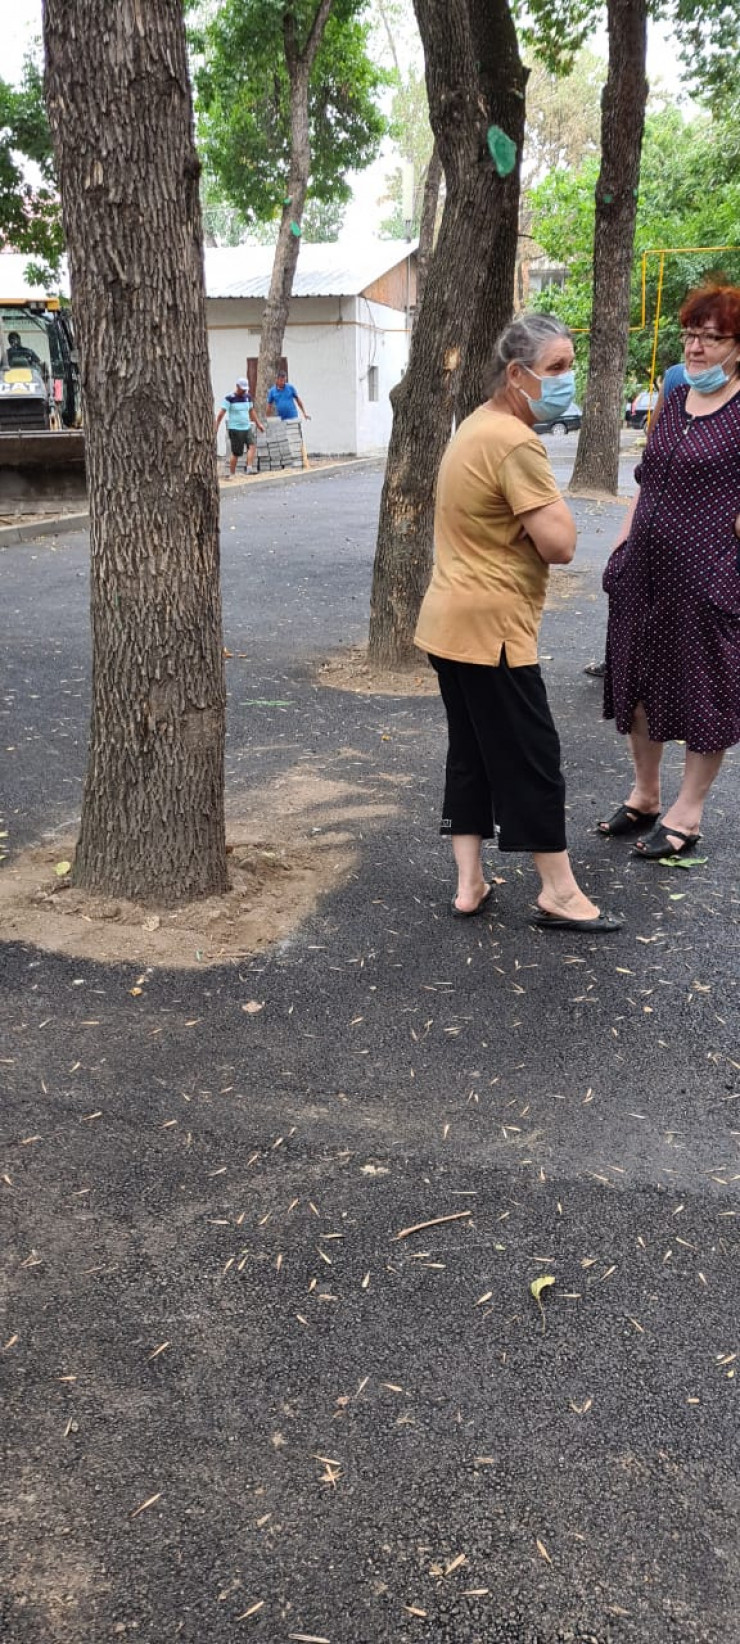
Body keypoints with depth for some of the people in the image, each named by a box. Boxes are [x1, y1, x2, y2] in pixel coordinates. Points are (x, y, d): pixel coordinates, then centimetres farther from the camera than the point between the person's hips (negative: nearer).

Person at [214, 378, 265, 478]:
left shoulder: (247, 397, 11)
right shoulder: (230, 398, -8)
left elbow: (251, 411, 24)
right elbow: (221, 413, -11)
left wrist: (258, 424, 23)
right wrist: (216, 427, -17)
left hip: (247, 427, 5)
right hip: (235, 429, -5)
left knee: (252, 445, -19)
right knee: (236, 453, -4)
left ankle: (249, 468, -25)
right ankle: (231, 474, 8)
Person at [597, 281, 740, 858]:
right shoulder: (673, 400, 11)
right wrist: (621, 548, 12)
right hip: (646, 567, 7)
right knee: (638, 680, 14)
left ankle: (686, 813, 18)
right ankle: (644, 796, 31)